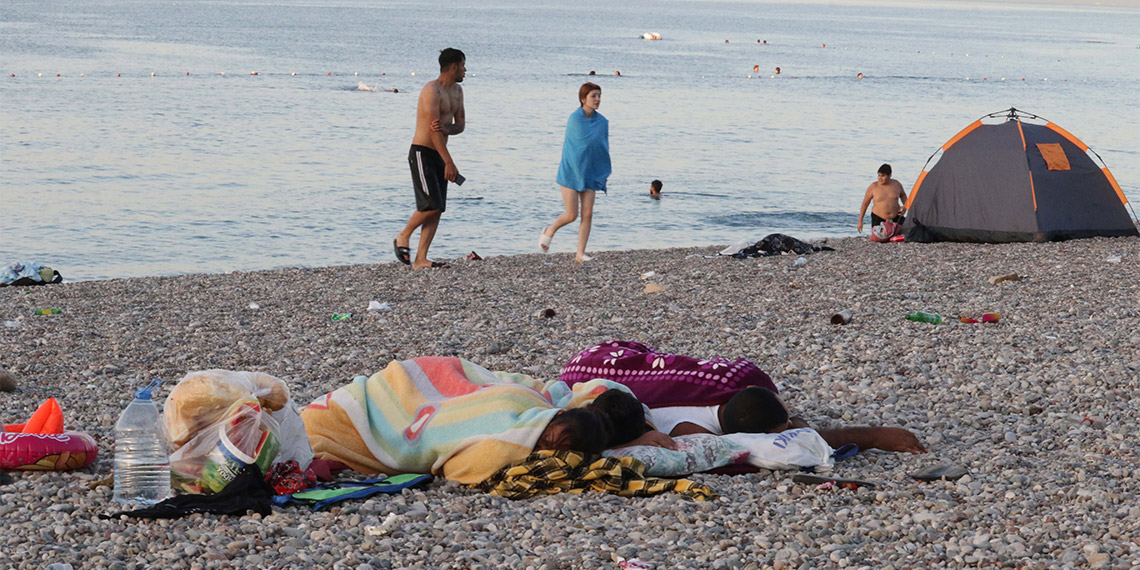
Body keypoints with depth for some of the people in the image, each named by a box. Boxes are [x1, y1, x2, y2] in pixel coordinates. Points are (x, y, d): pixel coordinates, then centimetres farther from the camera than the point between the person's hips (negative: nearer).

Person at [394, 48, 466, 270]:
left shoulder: (457, 91, 13)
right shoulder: (431, 91, -16)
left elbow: (460, 124, 11)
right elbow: (432, 130, -21)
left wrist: (446, 129, -14)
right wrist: (449, 162, -24)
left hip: (438, 154, 9)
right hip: (422, 153, -9)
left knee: (437, 209, 0)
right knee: (431, 205, -16)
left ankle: (420, 260, -1)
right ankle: (403, 237, 8)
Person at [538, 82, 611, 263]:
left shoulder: (602, 122, 2)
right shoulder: (575, 118, -14)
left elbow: (603, 148, 9)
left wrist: (605, 173, 8)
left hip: (589, 174, 5)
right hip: (571, 172, -5)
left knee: (587, 214, -4)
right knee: (571, 215, -6)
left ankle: (580, 254, 0)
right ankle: (550, 231, 24)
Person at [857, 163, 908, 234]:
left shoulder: (896, 184, 0)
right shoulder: (873, 187, -7)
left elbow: (903, 195, 22)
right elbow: (865, 203, 1)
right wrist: (860, 221, 1)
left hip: (895, 217, 3)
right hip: (878, 218, -3)